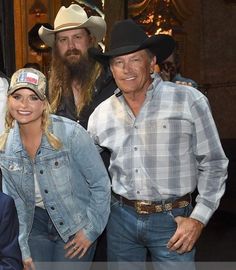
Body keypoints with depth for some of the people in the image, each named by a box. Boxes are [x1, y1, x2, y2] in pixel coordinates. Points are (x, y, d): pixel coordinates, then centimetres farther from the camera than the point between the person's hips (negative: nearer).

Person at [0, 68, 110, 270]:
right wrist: (24, 251, 1)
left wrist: (91, 230, -10)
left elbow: (100, 184, -14)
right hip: (37, 222, 4)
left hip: (76, 226, -3)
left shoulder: (70, 133, -22)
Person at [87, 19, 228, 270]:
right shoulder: (101, 114, 1)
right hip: (121, 217, 3)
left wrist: (199, 218, -9)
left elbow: (213, 164, -4)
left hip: (171, 220, -3)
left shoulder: (189, 101, -9)